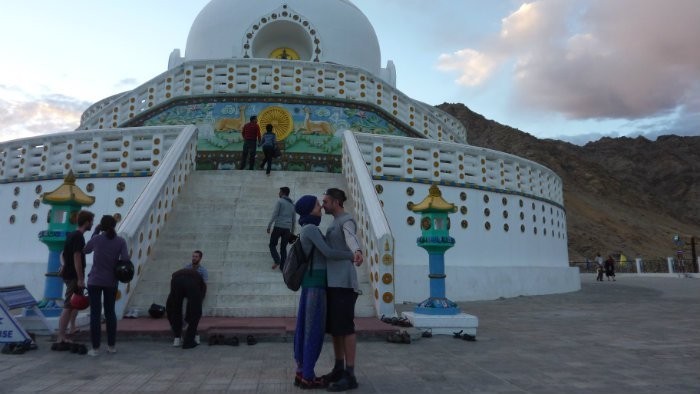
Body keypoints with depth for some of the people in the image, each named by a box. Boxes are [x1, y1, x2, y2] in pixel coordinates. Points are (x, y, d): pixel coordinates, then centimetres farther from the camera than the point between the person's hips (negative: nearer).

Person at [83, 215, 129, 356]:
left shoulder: (96, 239, -6)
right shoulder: (121, 241, -5)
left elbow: (85, 250, 13)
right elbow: (125, 259, -15)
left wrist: (95, 232, 14)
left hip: (95, 281, -1)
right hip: (111, 282, 1)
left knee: (95, 314, 3)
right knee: (110, 312, 14)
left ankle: (95, 348, 4)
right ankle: (111, 346, 18)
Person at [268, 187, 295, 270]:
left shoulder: (279, 201, -2)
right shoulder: (292, 204, 17)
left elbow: (274, 215, -11)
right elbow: (293, 219, 19)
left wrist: (268, 226, -8)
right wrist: (292, 231, 24)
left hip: (278, 227, -5)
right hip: (287, 228, 5)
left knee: (272, 245, 7)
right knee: (283, 248, 9)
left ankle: (277, 260, -12)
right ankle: (282, 267, 5)